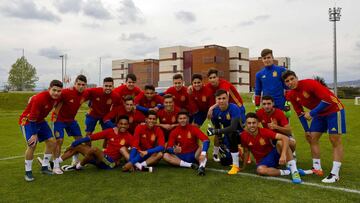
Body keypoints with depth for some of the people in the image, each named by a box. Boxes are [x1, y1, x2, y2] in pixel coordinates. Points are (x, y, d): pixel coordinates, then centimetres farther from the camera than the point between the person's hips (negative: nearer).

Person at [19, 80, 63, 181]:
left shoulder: (56, 97, -12)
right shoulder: (39, 99, -33)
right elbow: (32, 118, -28)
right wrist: (34, 134, -24)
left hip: (40, 120, 8)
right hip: (27, 121, -7)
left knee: (52, 141, 2)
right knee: (32, 144, -20)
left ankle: (44, 167, 18)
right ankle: (28, 172, -2)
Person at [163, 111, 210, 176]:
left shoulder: (193, 128, -6)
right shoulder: (174, 132, -1)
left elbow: (206, 140, -21)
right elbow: (168, 148, -7)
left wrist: (203, 154, -38)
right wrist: (174, 150, -31)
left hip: (194, 155, -1)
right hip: (181, 157, 2)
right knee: (166, 155, -23)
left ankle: (202, 167, -46)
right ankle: (190, 165, -27)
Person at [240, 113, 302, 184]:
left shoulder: (264, 132, -20)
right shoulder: (243, 136, -14)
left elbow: (285, 138, -29)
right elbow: (246, 151, 4)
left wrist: (283, 155, -41)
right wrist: (243, 166, 9)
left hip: (274, 154, 0)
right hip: (262, 161, 1)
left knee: (280, 142, -32)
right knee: (260, 170, -36)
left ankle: (294, 171, -29)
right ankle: (287, 172, -23)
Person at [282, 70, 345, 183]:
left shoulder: (309, 83, -25)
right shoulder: (291, 95, -5)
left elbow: (327, 99, -30)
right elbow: (300, 113, 6)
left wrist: (312, 113, -27)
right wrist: (307, 130, 7)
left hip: (334, 110, -7)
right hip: (318, 114, 7)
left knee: (335, 141, -9)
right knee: (312, 139, 4)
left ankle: (335, 174, -8)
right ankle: (317, 168, 14)